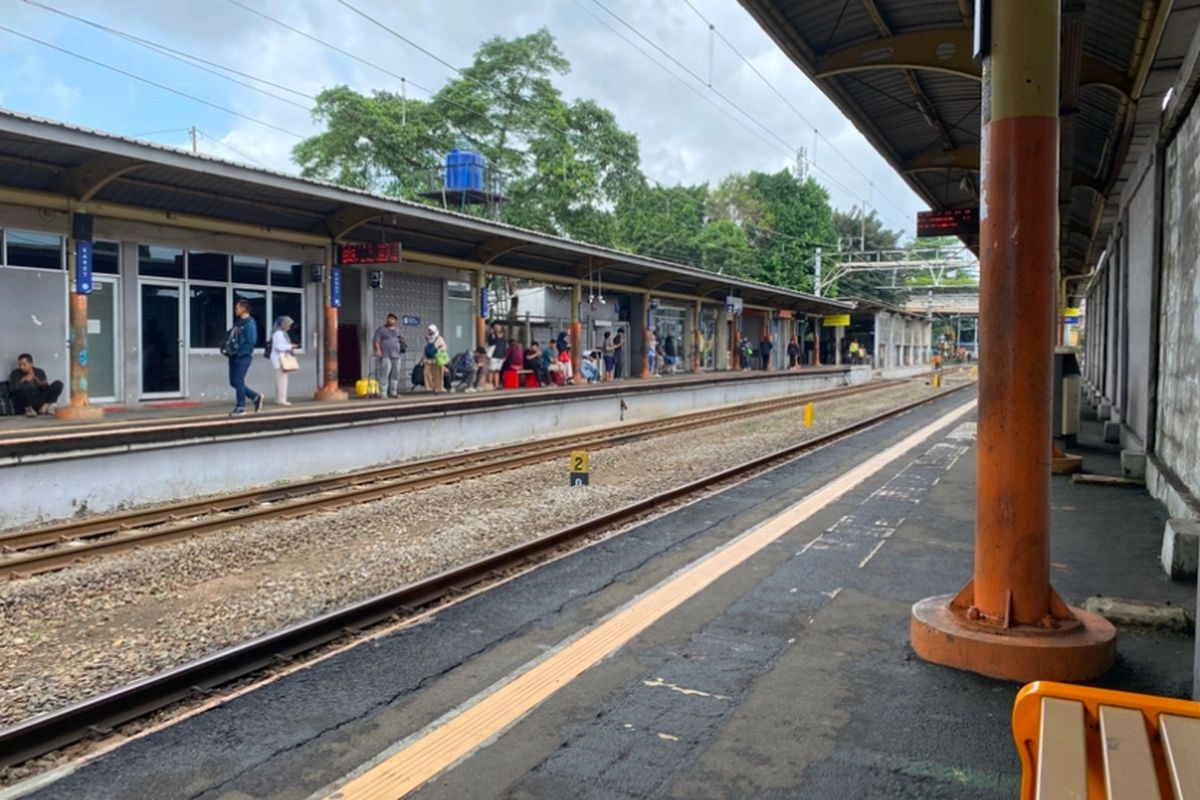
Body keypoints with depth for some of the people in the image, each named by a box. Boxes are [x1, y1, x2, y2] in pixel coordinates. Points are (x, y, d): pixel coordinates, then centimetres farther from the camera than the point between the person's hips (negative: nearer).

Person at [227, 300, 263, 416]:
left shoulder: (249, 323, -12)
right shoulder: (238, 322, 14)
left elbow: (252, 341, -19)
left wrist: (239, 352, -19)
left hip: (244, 357, -9)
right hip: (234, 357, 9)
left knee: (238, 381, -6)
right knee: (233, 382, 9)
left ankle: (240, 407, 4)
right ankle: (256, 397, 20)